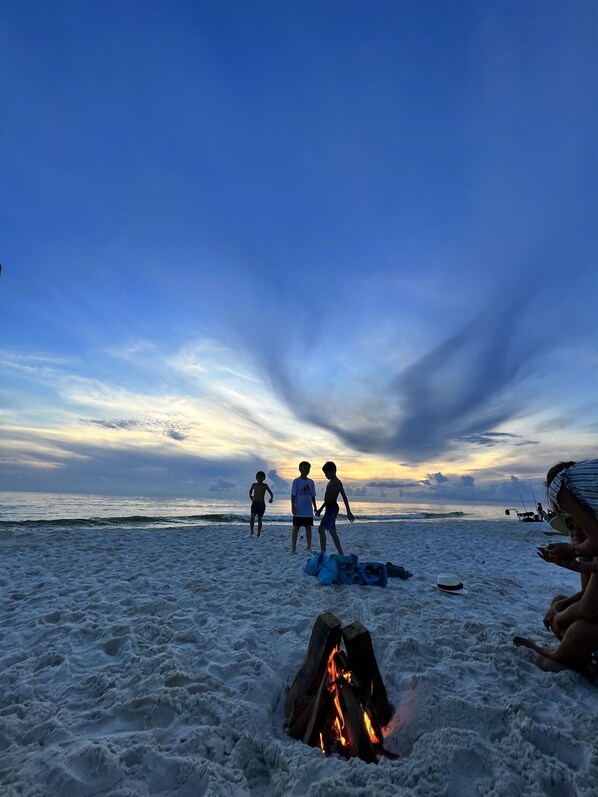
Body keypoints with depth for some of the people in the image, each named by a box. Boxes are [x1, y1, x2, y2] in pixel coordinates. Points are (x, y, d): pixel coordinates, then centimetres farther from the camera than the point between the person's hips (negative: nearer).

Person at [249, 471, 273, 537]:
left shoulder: (265, 486, -5)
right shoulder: (254, 485, 2)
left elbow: (271, 493, -7)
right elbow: (250, 490, 24)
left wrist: (271, 498, -25)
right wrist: (250, 496, 11)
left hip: (262, 504, -1)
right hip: (255, 503, 1)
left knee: (260, 519, 5)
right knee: (252, 517, -16)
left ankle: (258, 534, 15)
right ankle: (251, 532, -5)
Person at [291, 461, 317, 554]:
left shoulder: (311, 482, 8)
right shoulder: (296, 481, -6)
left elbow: (313, 496, 12)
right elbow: (293, 495, -7)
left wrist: (315, 507, 9)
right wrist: (293, 507, -12)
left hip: (309, 511, 4)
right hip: (298, 511, -4)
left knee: (308, 528, 9)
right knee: (296, 528, 3)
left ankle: (309, 548, 18)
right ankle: (293, 548, 10)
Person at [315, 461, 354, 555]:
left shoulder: (337, 482, -12)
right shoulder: (330, 482, 17)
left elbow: (344, 497, -18)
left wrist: (348, 512, -22)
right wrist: (320, 509, 28)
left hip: (333, 508, -10)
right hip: (329, 508, 10)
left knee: (321, 529, -15)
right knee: (332, 532, 11)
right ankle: (341, 554, 15)